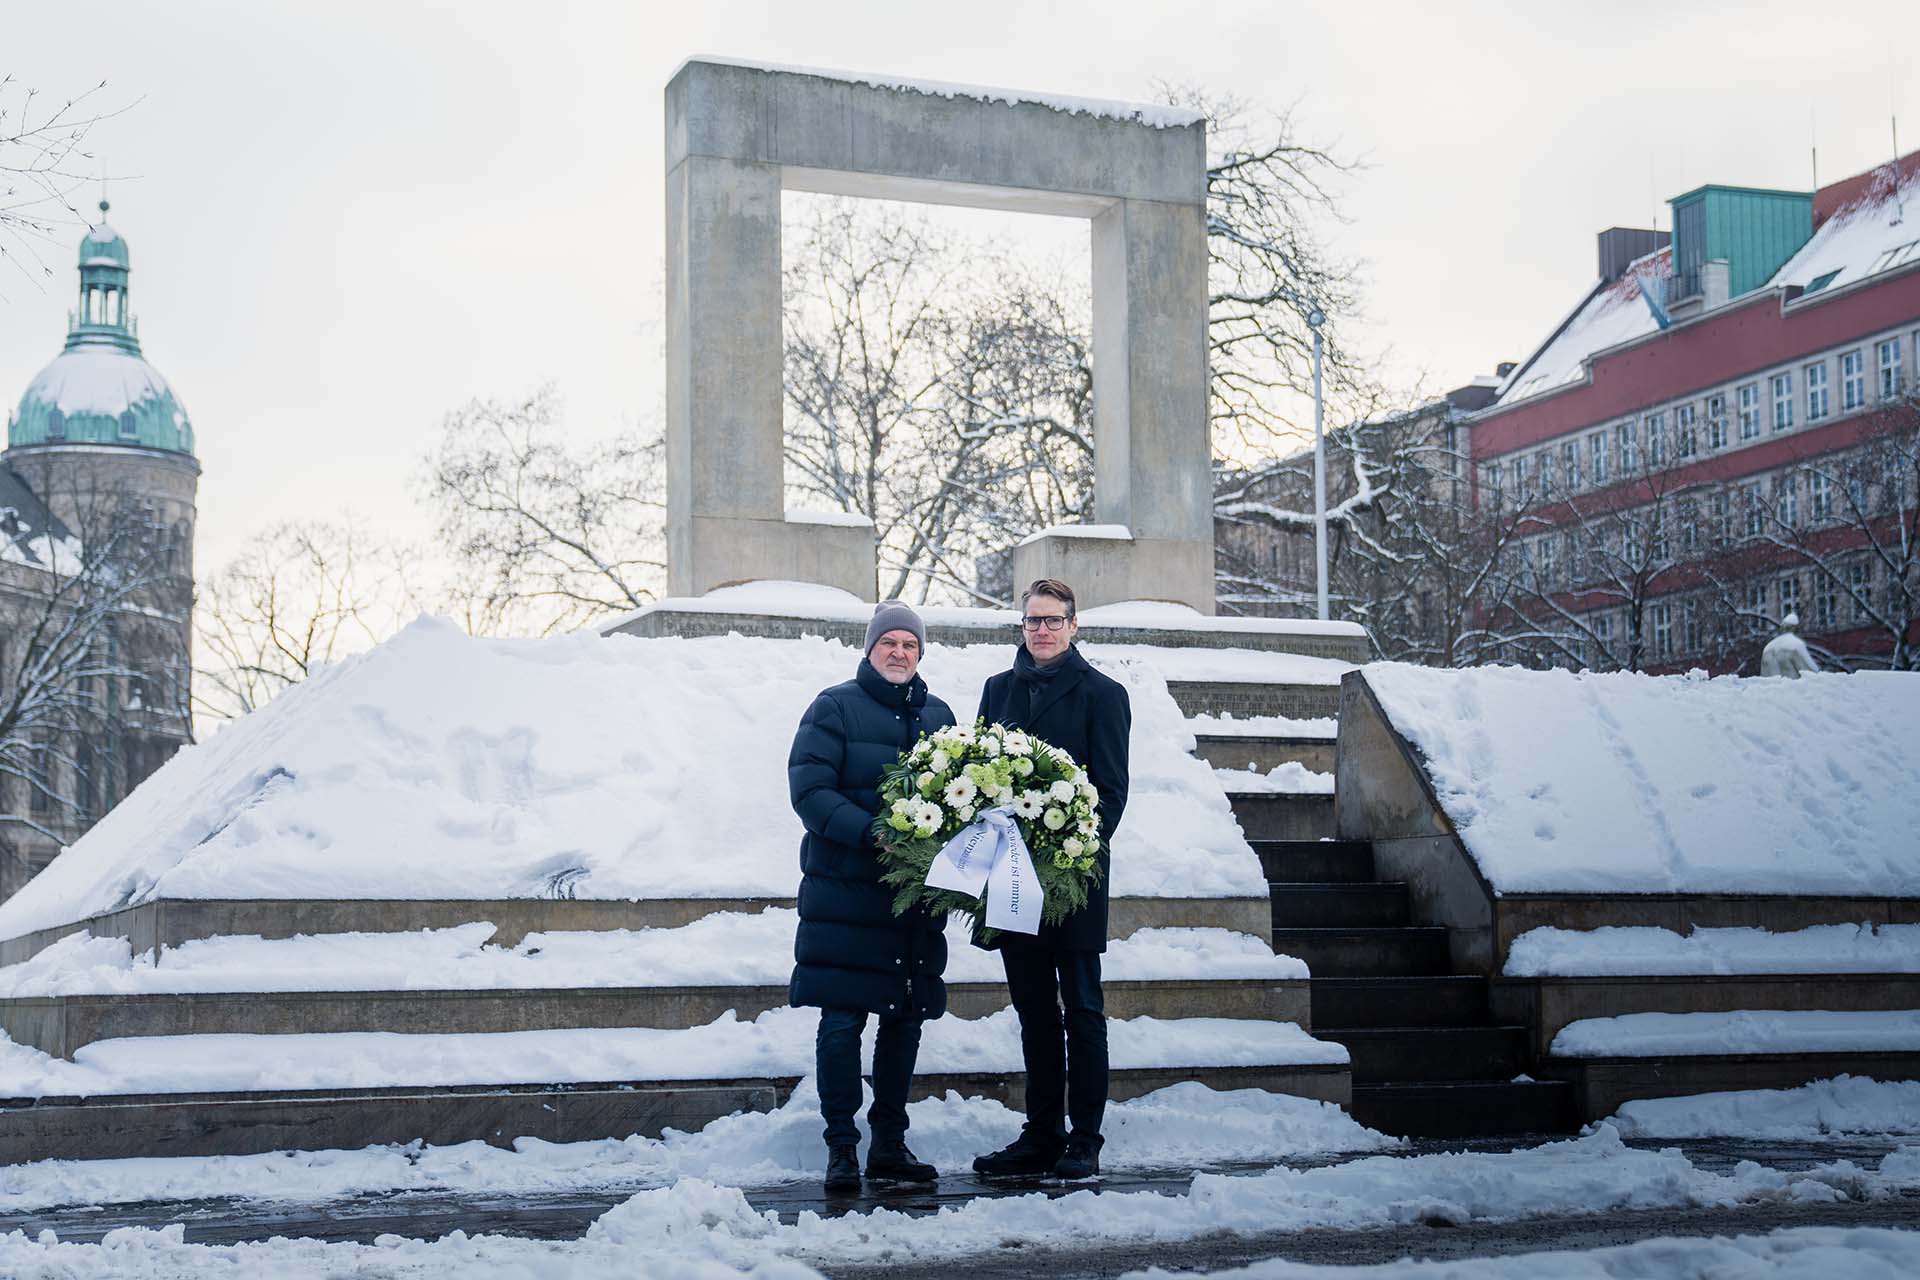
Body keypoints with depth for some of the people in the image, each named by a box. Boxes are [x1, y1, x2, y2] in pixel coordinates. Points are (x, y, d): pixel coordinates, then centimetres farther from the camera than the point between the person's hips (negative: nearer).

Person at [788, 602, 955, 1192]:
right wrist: (870, 834, -23)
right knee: (842, 1020, -5)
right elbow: (809, 789, -11)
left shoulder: (938, 716, 14)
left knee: (906, 1018, 9)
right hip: (845, 892, -5)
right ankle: (841, 1148, 2)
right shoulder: (835, 708, -1)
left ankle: (890, 1143, 19)